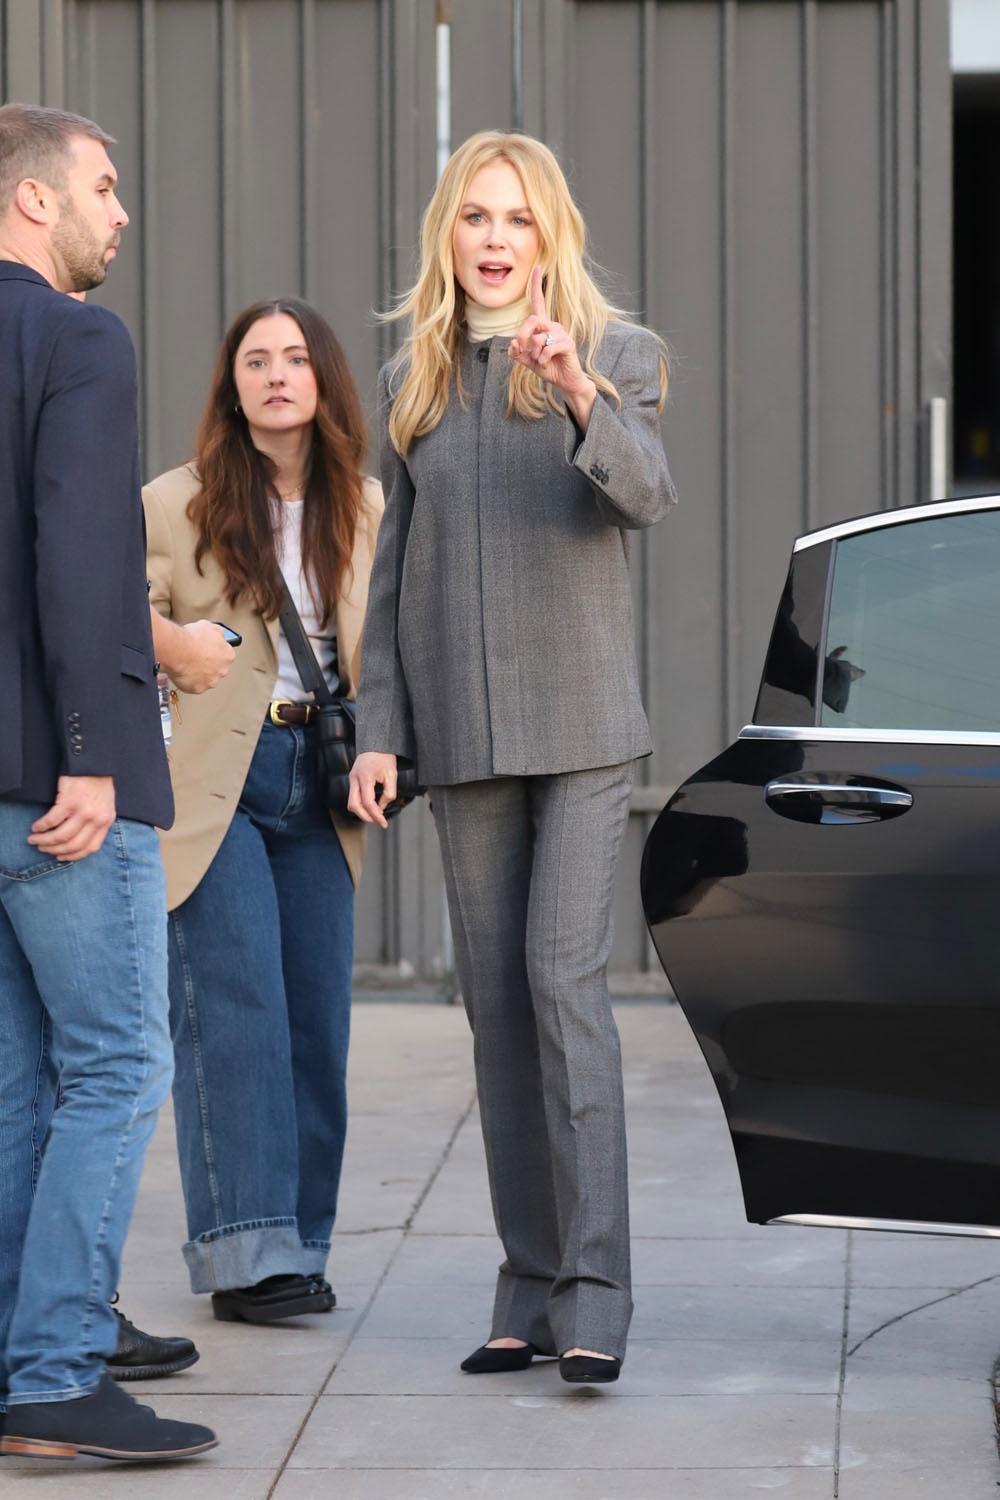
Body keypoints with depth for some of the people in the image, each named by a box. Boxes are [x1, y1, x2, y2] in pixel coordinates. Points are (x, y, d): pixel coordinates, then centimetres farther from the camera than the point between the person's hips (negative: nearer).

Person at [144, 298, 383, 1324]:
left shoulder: (364, 508, 9)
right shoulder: (172, 507, -2)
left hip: (317, 782, 4)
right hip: (212, 784, -4)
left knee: (316, 1017, 4)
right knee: (237, 1010, -11)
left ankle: (296, 1246, 12)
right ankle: (247, 1249, -9)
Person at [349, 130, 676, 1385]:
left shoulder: (618, 353, 0)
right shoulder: (410, 384, 10)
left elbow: (646, 495, -17)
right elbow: (393, 569, 12)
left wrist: (580, 394, -34)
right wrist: (377, 729, 6)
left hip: (582, 717, -4)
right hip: (464, 726, 4)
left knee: (564, 978, -14)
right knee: (496, 1000, 5)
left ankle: (595, 1290, -13)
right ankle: (530, 1286, 10)